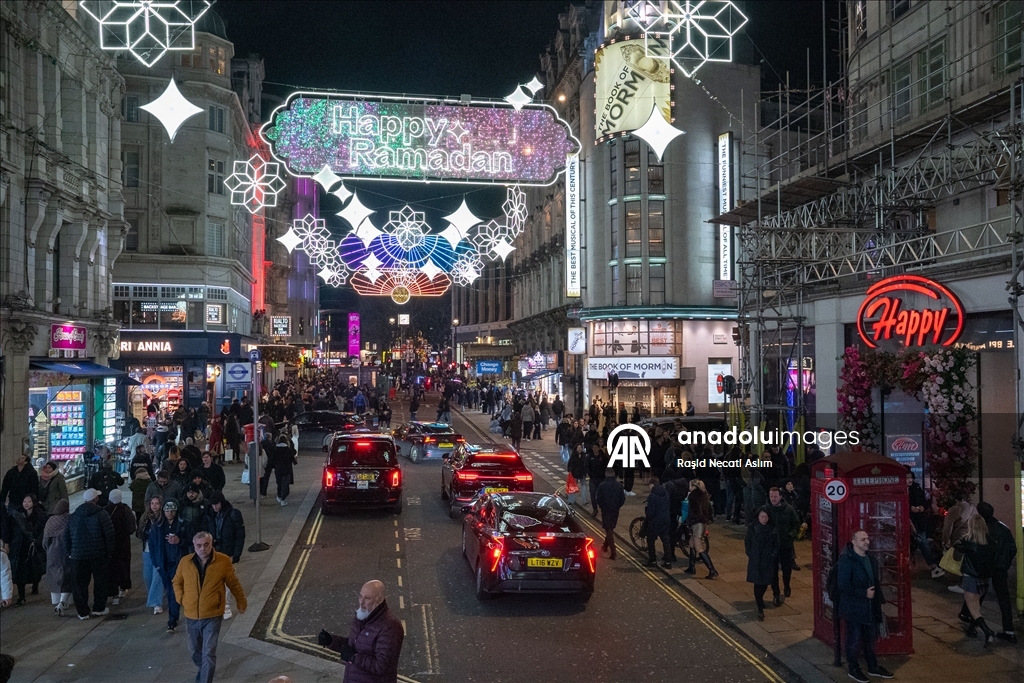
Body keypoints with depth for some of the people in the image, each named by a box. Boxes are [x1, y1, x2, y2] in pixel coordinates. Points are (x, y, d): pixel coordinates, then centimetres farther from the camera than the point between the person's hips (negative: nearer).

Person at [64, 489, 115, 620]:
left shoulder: (74, 516, 7)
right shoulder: (101, 514, -7)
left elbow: (66, 536, 12)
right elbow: (109, 534, -11)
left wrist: (70, 552, 19)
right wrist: (109, 552, -2)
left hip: (78, 556, 3)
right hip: (98, 555, -3)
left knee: (80, 584, 8)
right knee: (100, 581, 11)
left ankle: (83, 611, 9)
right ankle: (99, 608, 16)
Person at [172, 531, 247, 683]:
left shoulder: (223, 561, -12)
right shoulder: (185, 562, -6)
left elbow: (234, 584, 0)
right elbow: (177, 582, 11)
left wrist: (241, 603, 10)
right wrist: (181, 600, -2)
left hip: (212, 616, -4)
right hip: (191, 616, 4)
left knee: (208, 654, -8)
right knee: (195, 651, 22)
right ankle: (203, 670, 50)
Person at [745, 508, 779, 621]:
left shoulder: (773, 530, -3)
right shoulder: (752, 529, -4)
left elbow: (776, 546, 3)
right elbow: (747, 543, 5)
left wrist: (772, 556, -6)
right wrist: (750, 555, -2)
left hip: (768, 561, 1)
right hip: (755, 560, -1)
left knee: (765, 583, 11)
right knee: (757, 583, -4)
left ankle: (759, 598, 42)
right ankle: (760, 609, -2)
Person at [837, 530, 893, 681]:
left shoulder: (870, 558, 4)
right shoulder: (846, 560, -21)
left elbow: (874, 581, 13)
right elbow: (843, 586, -23)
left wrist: (879, 599, 9)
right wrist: (864, 593, -22)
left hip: (869, 606, 7)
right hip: (853, 607, -7)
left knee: (870, 638, 20)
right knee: (854, 639, 8)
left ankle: (873, 667, 35)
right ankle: (853, 669, 24)